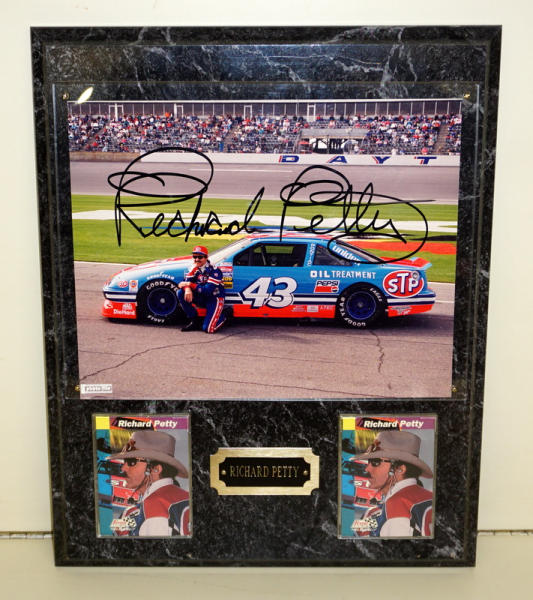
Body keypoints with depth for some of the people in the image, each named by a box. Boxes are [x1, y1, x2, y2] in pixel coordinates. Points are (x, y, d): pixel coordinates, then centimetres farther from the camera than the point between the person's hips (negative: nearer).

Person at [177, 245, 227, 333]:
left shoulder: (214, 270, -20)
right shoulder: (195, 268, 1)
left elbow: (208, 290, -28)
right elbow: (187, 281, -8)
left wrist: (190, 284, -28)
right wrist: (187, 289, -32)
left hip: (215, 298, -6)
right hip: (202, 298, 6)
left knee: (208, 329, -20)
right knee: (181, 293, -16)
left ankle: (222, 315, 13)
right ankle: (193, 321, -5)